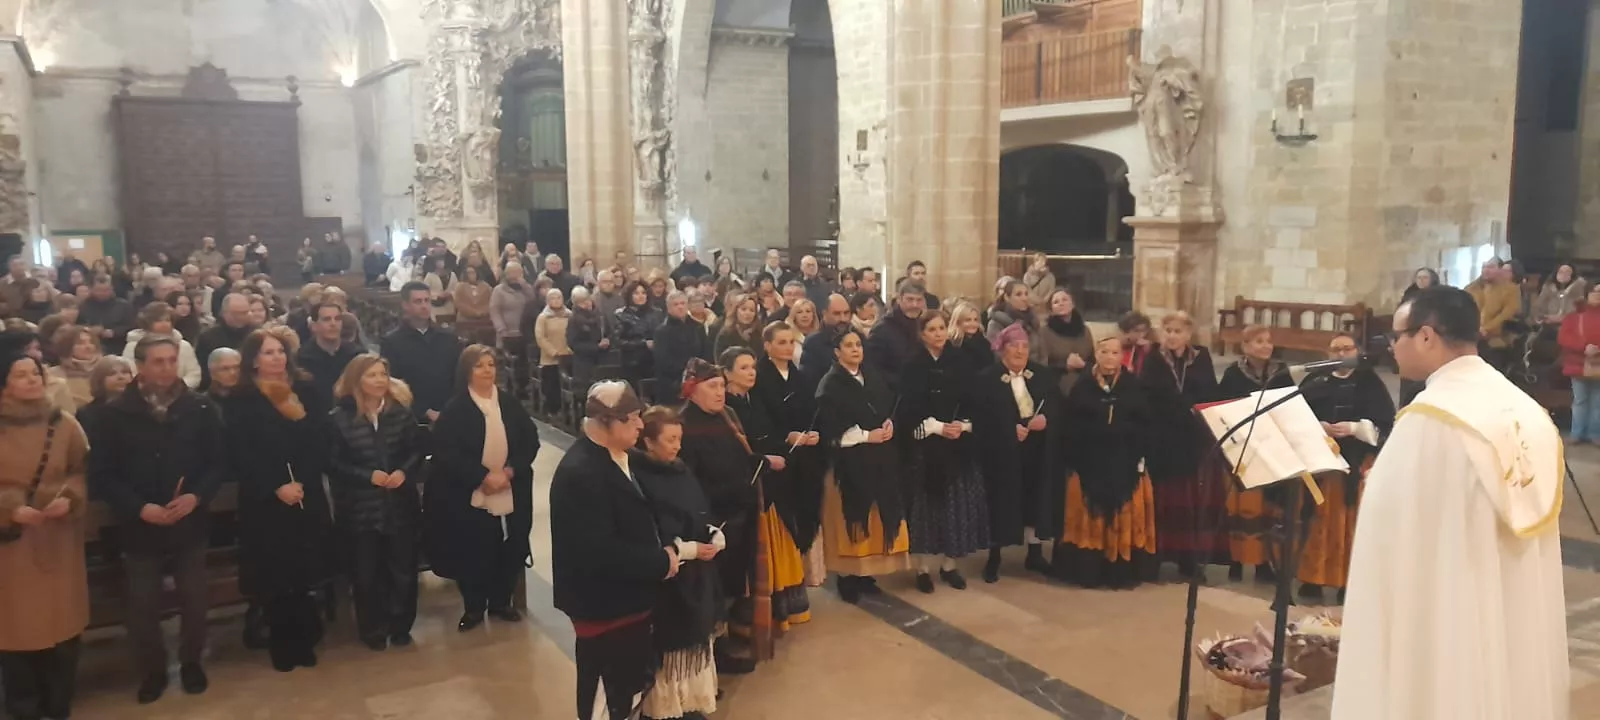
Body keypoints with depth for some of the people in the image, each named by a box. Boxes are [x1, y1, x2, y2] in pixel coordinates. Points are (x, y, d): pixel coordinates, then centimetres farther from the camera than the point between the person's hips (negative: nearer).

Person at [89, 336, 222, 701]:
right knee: (143, 606, 9)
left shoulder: (200, 408, -3)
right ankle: (152, 671, 28)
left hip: (190, 522, 1)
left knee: (194, 600, 12)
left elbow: (217, 462, 0)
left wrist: (197, 496, -17)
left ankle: (191, 663, 33)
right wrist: (138, 507, -18)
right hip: (140, 526, -1)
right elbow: (101, 475, -7)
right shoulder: (116, 413, -7)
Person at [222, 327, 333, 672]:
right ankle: (284, 643, 18)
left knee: (303, 571, 4)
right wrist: (277, 487, -16)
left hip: (308, 496, 2)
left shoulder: (307, 391, 6)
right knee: (274, 575, 2)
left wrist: (302, 482, -13)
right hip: (264, 501, -2)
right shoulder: (239, 401, -1)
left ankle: (301, 640, 19)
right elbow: (240, 456, -7)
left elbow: (320, 443, 0)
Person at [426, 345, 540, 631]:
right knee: (473, 554, 4)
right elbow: (446, 454, -13)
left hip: (511, 495, 3)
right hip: (470, 497, -3)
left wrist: (509, 471, -12)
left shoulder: (510, 403, 4)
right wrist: (483, 476, -19)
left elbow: (531, 441, 3)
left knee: (511, 550, 8)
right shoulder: (455, 409, -6)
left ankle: (500, 601, 28)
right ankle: (473, 607, 23)